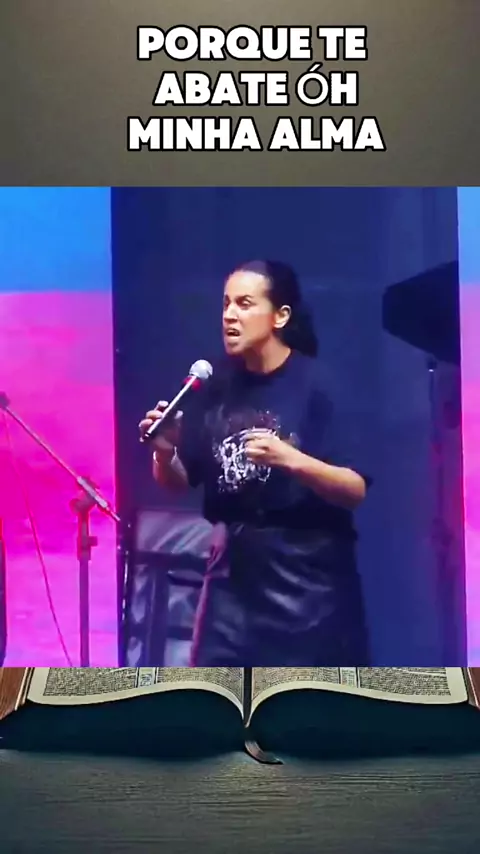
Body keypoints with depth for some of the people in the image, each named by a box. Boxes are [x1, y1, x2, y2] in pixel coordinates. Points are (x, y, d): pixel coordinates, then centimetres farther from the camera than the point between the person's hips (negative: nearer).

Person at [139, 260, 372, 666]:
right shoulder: (218, 386, 1)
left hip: (310, 582, -4)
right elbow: (177, 482, 8)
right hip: (236, 574, 4)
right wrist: (165, 450, -14)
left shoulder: (316, 384, -10)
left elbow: (356, 490, -14)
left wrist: (291, 459, -30)